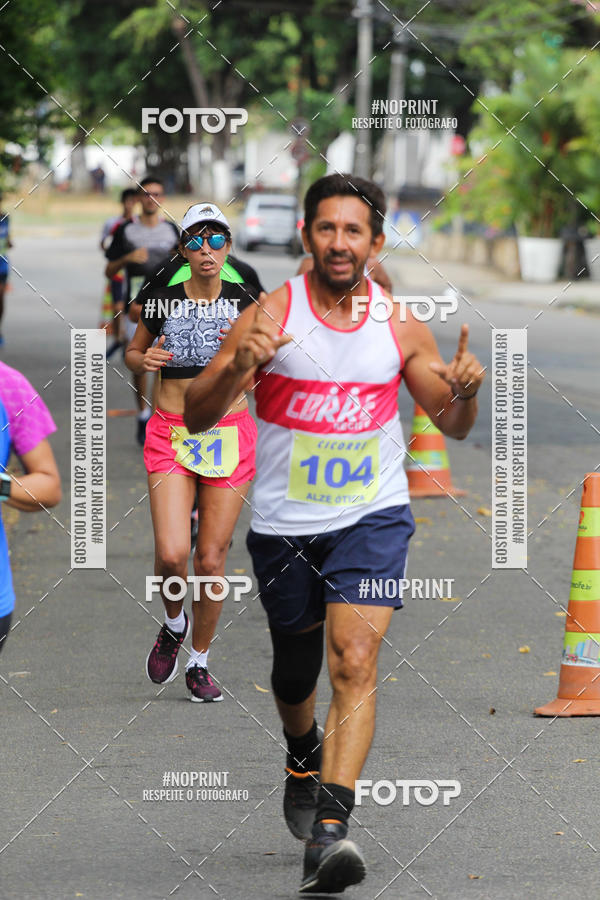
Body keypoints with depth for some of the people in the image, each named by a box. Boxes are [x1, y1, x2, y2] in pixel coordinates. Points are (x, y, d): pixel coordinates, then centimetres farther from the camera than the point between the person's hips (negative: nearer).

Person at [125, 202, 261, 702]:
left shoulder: (246, 301, 0)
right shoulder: (162, 303, 0)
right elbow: (133, 351, 15)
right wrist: (144, 361, -7)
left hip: (230, 434, 0)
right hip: (171, 435, 0)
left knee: (211, 558, 2)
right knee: (171, 554, -14)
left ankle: (199, 663, 19)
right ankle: (174, 624, 19)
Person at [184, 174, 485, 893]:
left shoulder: (400, 325, -1)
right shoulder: (271, 315, -9)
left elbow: (452, 426, 10)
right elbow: (196, 416, -11)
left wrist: (465, 391, -14)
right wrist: (240, 365, -31)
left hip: (372, 516, 0)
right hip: (284, 525, 0)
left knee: (355, 661, -19)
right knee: (294, 668, 17)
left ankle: (328, 830, -28)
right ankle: (303, 758, 51)